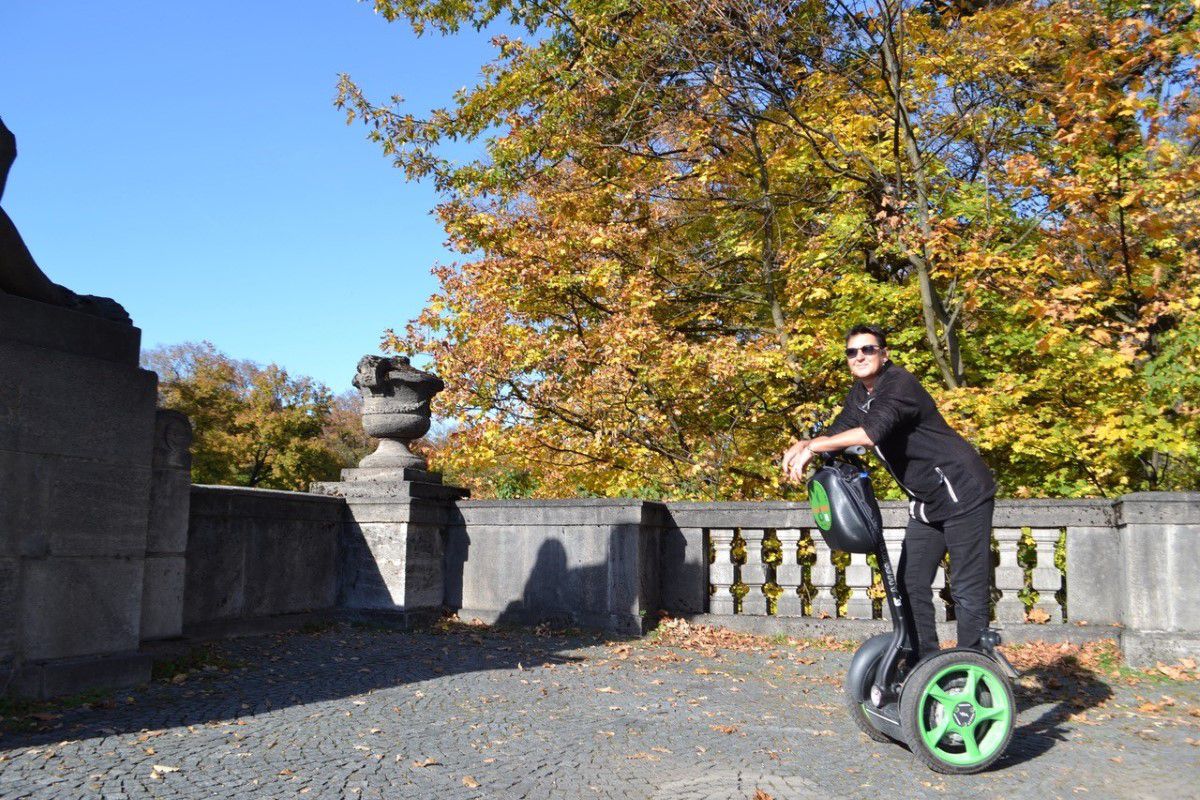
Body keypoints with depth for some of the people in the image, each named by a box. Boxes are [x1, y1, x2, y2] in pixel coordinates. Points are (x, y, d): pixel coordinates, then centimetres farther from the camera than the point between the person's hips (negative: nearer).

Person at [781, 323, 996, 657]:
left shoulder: (899, 383, -20)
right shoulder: (860, 394, 9)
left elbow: (873, 432, -34)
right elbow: (838, 433, 7)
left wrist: (812, 447, -30)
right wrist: (802, 445, -14)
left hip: (962, 493, -9)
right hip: (927, 503, 9)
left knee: (967, 590, -6)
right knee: (911, 585, 7)